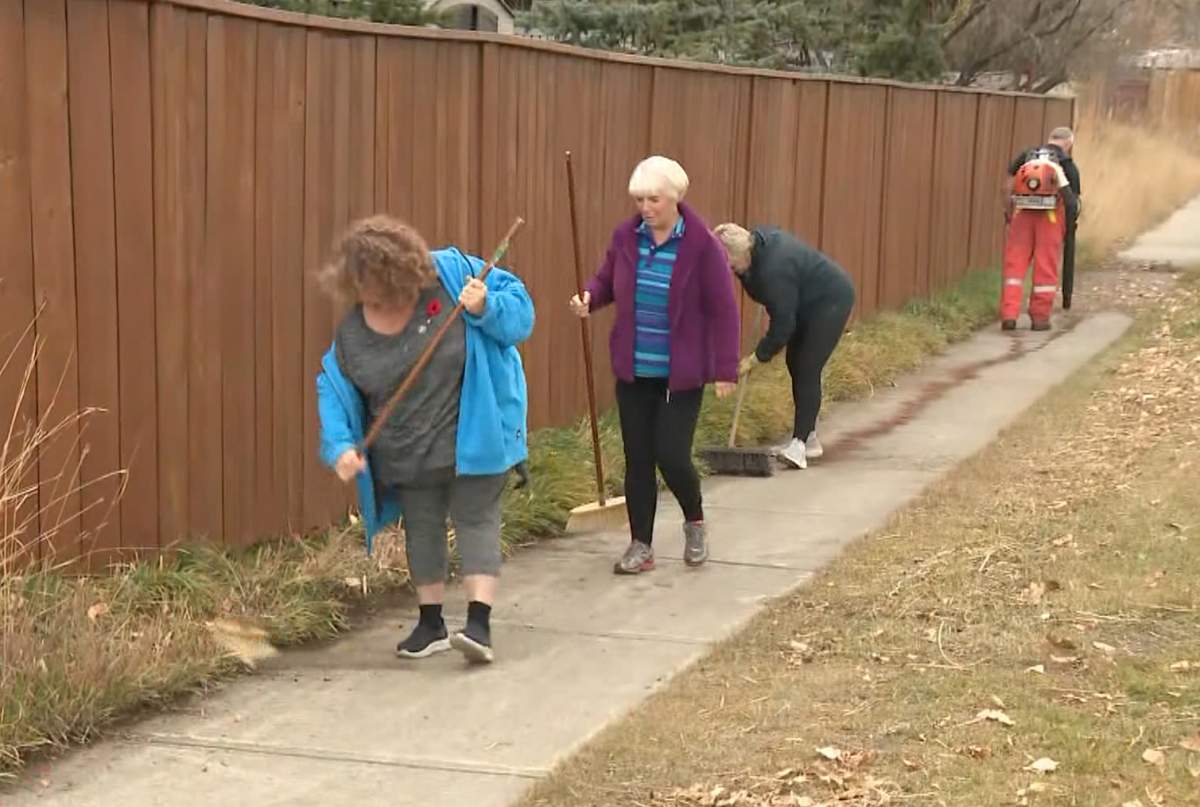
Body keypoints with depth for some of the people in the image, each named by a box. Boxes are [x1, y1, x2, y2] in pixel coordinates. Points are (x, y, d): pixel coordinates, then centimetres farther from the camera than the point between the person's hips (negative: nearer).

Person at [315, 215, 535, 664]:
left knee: (476, 521, -5)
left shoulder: (452, 273, -16)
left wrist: (486, 309, -30)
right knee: (421, 530, 14)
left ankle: (479, 623, -7)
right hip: (407, 457, 4)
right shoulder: (352, 332, -9)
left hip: (473, 439, -4)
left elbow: (519, 308, -9)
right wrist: (339, 445, -14)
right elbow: (331, 389, 0)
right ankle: (431, 624, 27)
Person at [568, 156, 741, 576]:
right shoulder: (625, 236, -2)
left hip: (681, 374, -4)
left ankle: (695, 522, 25)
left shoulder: (701, 245, -14)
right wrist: (589, 298, -11)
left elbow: (723, 310, -10)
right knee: (637, 459, 7)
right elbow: (606, 280, 13)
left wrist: (726, 369, -11)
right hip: (633, 371, 4)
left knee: (672, 455, -6)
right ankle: (641, 546, 19)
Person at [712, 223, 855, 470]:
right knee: (795, 364, 8)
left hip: (831, 301, -10)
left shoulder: (774, 269, -35)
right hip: (809, 300, 10)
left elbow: (783, 323, -28)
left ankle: (800, 443, -20)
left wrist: (756, 358, -19)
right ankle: (809, 437, 16)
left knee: (807, 369, -16)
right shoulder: (757, 239, -8)